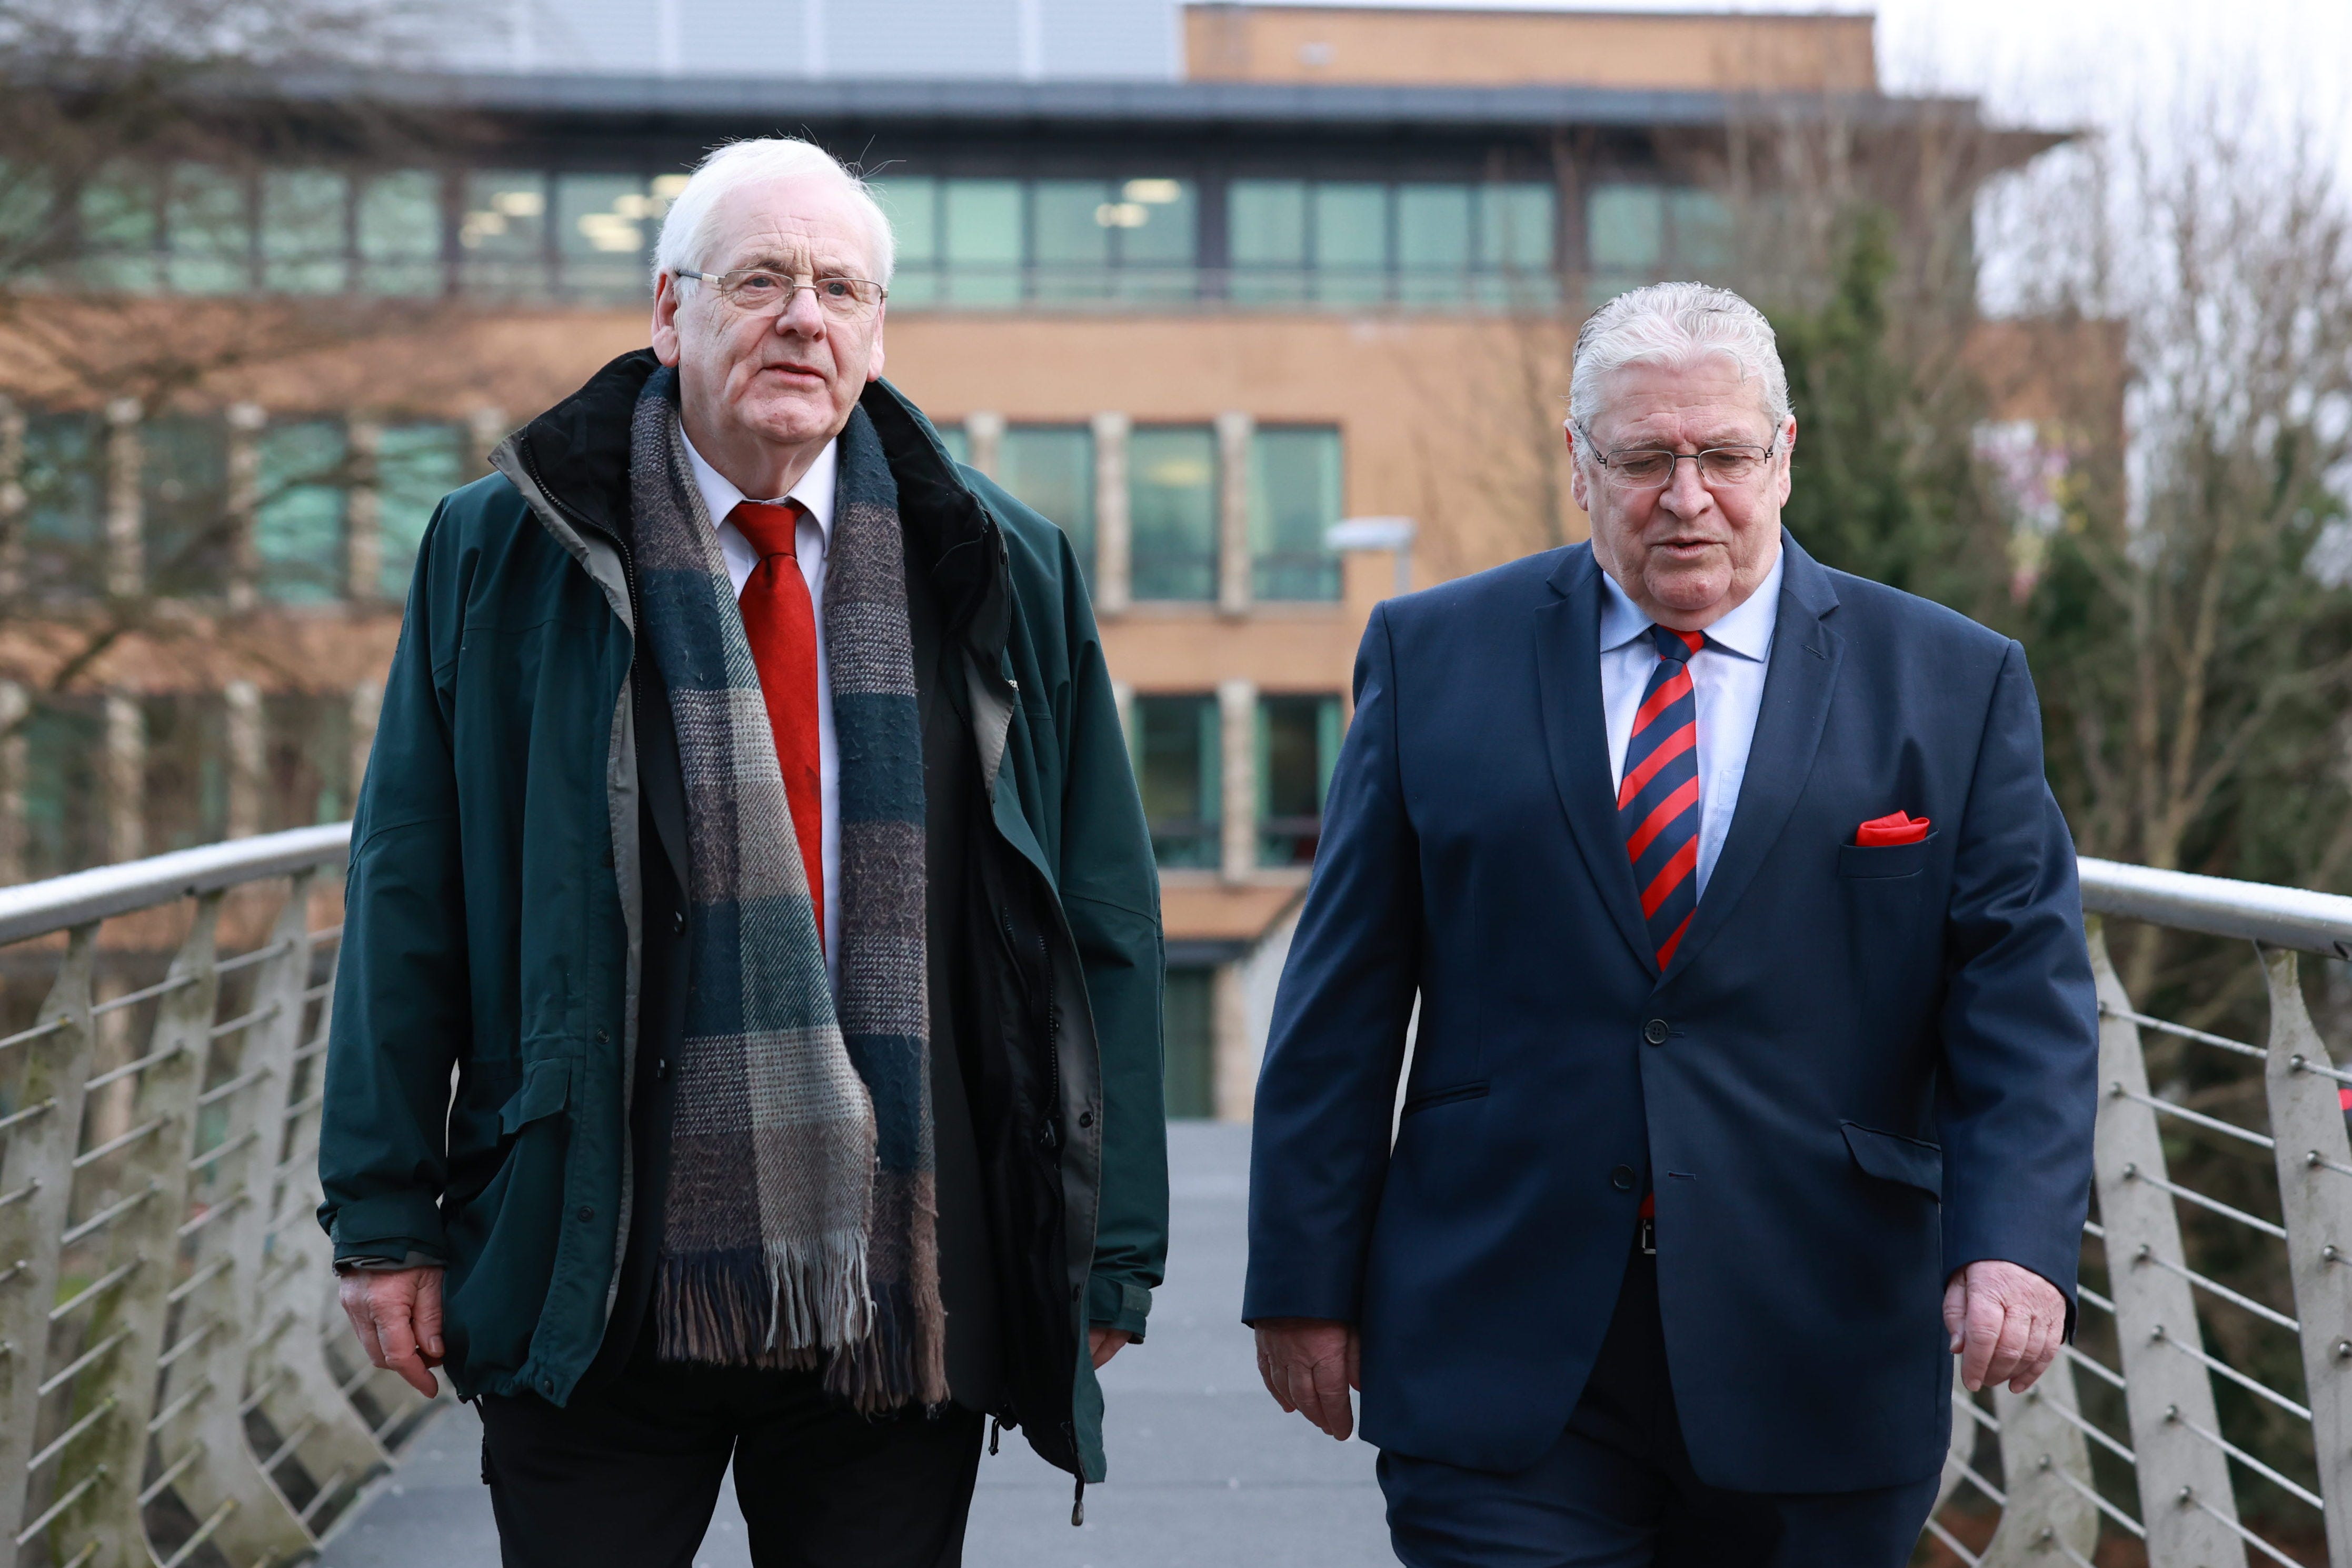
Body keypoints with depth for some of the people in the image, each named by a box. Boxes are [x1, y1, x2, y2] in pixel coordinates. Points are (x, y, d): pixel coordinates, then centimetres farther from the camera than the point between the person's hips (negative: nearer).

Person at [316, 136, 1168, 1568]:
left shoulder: (1001, 575, 6)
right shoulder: (504, 555, 4)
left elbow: (1105, 918, 7)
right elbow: (410, 907, 4)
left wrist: (1111, 1248, 4)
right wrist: (387, 1221, 0)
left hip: (909, 1295, 1)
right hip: (594, 1282, -1)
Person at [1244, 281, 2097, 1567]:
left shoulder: (1953, 685, 5)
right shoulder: (1435, 655, 5)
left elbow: (2023, 989, -1)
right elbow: (1343, 998, 5)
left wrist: (2015, 1243, -17)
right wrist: (1306, 1278, 2)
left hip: (1812, 1370, 1)